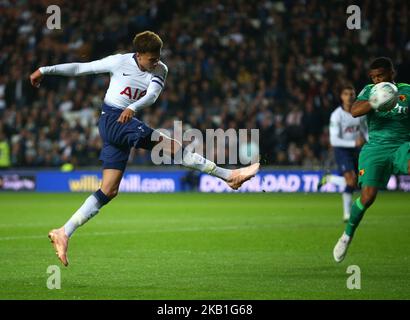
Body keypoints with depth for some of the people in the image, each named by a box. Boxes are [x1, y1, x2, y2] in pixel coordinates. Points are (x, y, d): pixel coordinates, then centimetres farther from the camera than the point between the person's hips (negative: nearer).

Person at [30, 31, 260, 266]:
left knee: (109, 192, 3)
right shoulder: (119, 62, -6)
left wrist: (133, 108, -35)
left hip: (127, 121, 7)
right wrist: (45, 70, 2)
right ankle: (228, 175, -22)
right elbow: (81, 68, 0)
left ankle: (63, 234, 5)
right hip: (112, 120, -7)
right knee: (172, 146, -18)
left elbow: (152, 95, -14)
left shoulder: (160, 70, 5)